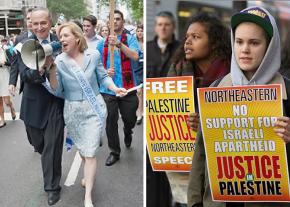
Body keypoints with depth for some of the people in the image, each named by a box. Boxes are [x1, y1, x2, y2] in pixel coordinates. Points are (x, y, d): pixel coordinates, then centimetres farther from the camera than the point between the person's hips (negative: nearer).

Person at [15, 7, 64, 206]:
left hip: (56, 102, -2)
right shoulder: (24, 45, -6)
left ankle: (52, 187, 17)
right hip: (34, 103, 2)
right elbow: (25, 75, -18)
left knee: (53, 146, 1)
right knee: (38, 143, 20)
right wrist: (38, 70, -37)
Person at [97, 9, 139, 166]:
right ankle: (114, 152, 21)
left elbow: (135, 56, -17)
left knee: (130, 119, 9)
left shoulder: (130, 39, 0)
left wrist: (119, 44, -28)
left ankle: (127, 133, 45)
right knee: (110, 122, 4)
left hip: (127, 87, -1)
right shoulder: (102, 42, 7)